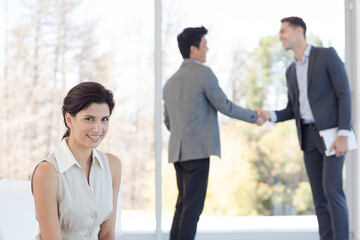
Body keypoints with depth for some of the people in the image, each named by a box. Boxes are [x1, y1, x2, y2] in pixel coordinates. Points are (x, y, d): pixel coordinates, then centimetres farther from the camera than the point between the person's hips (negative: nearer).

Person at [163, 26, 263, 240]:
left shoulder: (170, 83, 17)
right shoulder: (204, 73, -7)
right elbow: (224, 106, -5)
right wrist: (254, 117, 8)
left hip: (178, 151, 8)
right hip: (198, 150, -8)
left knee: (183, 206, 13)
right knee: (193, 207, -7)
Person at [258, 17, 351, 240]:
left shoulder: (327, 54, -5)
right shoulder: (291, 71, 17)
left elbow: (344, 94, -10)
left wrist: (343, 135, -20)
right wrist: (270, 116, -3)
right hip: (309, 136, 6)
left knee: (332, 190, -18)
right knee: (319, 195, 2)